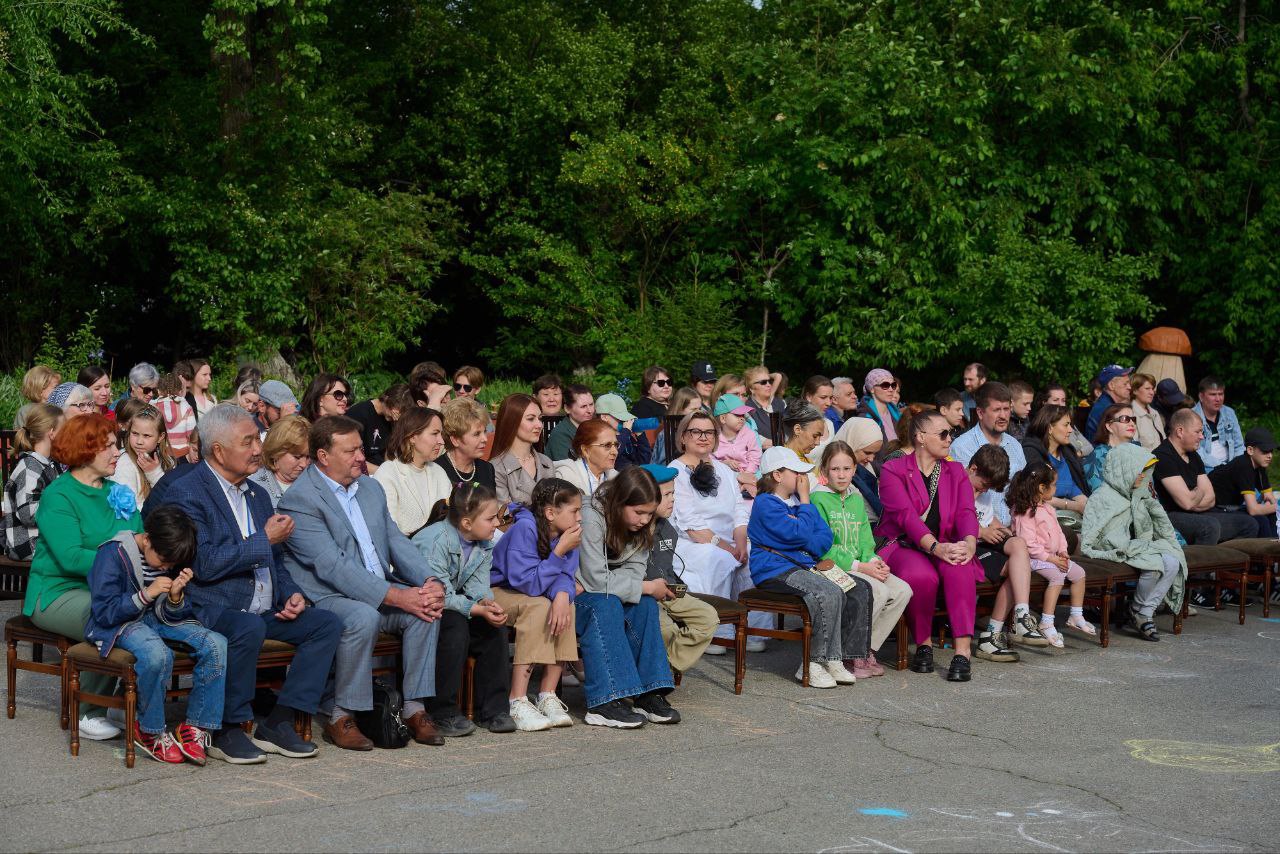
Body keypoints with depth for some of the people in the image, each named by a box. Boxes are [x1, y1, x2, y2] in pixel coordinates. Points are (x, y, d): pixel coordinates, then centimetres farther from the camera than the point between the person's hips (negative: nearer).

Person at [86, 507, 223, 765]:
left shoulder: (171, 558, 4)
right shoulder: (113, 554, -14)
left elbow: (174, 617, 7)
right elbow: (103, 612, -17)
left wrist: (176, 597, -15)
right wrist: (145, 595, -24)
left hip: (158, 619, 6)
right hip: (120, 625, -6)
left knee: (216, 644, -18)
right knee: (158, 655, -39)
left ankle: (194, 727, -10)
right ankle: (150, 731, -16)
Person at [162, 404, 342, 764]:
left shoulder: (257, 495, 19)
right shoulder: (185, 493, -8)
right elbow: (203, 563, -19)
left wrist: (291, 594, 3)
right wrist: (265, 539, -13)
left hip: (263, 611, 8)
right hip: (212, 609, -8)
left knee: (328, 624, -9)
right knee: (249, 628, -37)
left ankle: (277, 723, -8)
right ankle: (227, 732, -20)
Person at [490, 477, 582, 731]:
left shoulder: (565, 532, -4)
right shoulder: (524, 529, -26)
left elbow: (565, 576, -10)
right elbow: (528, 583, -30)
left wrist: (562, 595, -33)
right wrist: (559, 552, -31)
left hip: (527, 593, 7)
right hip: (495, 591, -7)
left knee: (565, 607, -21)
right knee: (538, 606, -32)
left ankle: (548, 697, -17)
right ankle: (518, 703, -34)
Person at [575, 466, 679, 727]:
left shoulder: (640, 524, -2)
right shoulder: (590, 517, -25)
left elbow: (635, 570, -6)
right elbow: (596, 578, -28)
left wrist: (596, 585, -23)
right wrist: (647, 587, -23)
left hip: (596, 590, 7)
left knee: (644, 604, -20)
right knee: (606, 604, -35)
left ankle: (648, 693, -21)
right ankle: (605, 702, -38)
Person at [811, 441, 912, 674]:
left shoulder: (857, 499, 17)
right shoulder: (818, 499, -7)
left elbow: (865, 541, 16)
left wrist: (874, 561, -6)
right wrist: (859, 566, -16)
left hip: (861, 566, 7)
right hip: (831, 567, -7)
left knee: (902, 591, -12)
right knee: (878, 591, -28)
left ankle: (868, 649, -4)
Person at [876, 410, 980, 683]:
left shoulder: (955, 471, 17)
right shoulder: (893, 471, 2)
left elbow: (966, 512, 1)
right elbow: (906, 515, -14)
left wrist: (969, 543, -23)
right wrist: (936, 547, -31)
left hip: (946, 546, 3)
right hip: (903, 545, -3)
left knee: (959, 567, -33)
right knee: (921, 575, -37)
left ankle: (963, 650, -39)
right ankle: (924, 644, -12)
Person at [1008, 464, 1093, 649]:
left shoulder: (1047, 509, 14)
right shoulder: (1026, 512, -18)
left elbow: (1058, 532, 19)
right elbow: (1029, 544, -23)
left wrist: (1062, 551, 2)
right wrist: (1051, 559, -22)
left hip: (1053, 556, 10)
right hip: (1035, 558, -10)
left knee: (1079, 573, 8)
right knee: (1057, 576, -30)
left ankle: (1076, 616, 19)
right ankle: (1046, 624, -30)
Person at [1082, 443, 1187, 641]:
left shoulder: (1137, 496, 14)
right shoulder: (1104, 499, -13)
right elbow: (1116, 544, -19)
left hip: (1135, 549, 8)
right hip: (1113, 556, -8)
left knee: (1172, 563, -15)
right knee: (1155, 564, -27)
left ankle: (1144, 613, -10)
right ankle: (1138, 610, -6)